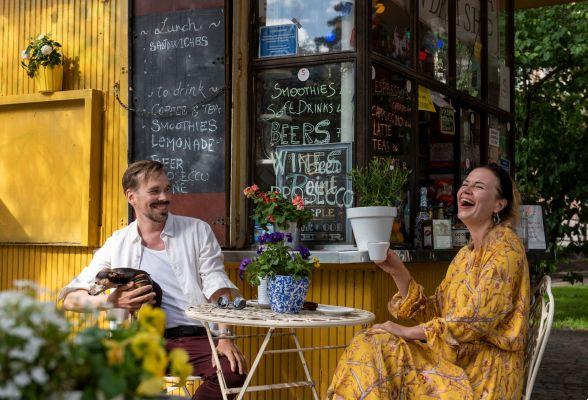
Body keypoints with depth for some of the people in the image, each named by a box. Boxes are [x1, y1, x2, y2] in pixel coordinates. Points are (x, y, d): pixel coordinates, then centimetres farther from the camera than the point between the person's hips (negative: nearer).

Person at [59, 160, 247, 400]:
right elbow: (70, 298, 9)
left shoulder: (198, 231, 12)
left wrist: (224, 336, -14)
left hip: (194, 337, 1)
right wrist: (112, 302, -11)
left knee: (233, 370, -31)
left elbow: (217, 288, 3)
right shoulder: (116, 245, 12)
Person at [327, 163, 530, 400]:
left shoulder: (506, 247, -10)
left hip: (486, 374, -7)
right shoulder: (465, 254, 15)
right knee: (369, 344, -9)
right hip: (455, 357, 7)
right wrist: (397, 272, -4)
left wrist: (408, 332, -14)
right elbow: (434, 314, 8)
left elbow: (476, 319, -19)